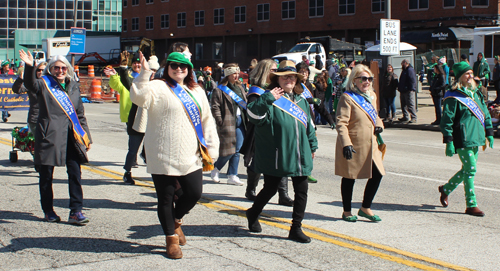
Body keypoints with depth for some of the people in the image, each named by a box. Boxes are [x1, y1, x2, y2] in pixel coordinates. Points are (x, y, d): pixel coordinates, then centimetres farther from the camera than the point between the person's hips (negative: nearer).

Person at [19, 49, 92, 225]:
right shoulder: (44, 84, 2)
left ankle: (76, 211, 1)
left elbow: (80, 114, 19)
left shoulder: (74, 86, 15)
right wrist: (29, 67, -39)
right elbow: (30, 84, -21)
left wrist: (87, 137, 16)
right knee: (46, 174, 6)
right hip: (49, 135, -3)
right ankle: (48, 211, 19)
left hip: (71, 136, 3)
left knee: (75, 173, -2)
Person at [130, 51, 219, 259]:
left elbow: (207, 121, 18)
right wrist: (144, 74, -34)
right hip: (164, 156, -5)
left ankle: (176, 219, 32)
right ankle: (172, 237, 21)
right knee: (165, 197, 3)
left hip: (190, 156, 5)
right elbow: (139, 97, -23)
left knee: (194, 192, 1)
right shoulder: (158, 88, -3)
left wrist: (211, 149, 13)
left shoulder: (196, 91, 16)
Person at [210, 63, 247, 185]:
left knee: (237, 150, 4)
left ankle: (232, 176, 11)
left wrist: (245, 119, 8)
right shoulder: (220, 90, -6)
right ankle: (215, 170, 19)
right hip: (228, 124, -6)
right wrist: (220, 123, -15)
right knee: (228, 151, -4)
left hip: (240, 122, 6)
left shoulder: (240, 88, 15)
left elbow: (246, 102, 20)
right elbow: (215, 107, -10)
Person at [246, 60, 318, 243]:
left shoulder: (301, 100, 14)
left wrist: (312, 145, 23)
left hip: (300, 156, 6)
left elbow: (308, 125, 22)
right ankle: (253, 214, 35)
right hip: (275, 156, -6)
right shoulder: (271, 99, -8)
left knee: (301, 191, 4)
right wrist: (267, 99, -32)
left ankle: (296, 228, 13)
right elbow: (254, 115, -24)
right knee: (270, 189, 7)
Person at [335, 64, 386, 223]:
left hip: (370, 145, 7)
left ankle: (365, 208, 21)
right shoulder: (347, 97, -12)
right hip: (352, 146, -7)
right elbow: (341, 123, -18)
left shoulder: (372, 95, 12)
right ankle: (347, 211, 21)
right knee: (349, 178, 6)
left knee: (377, 174, 3)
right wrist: (346, 144, -27)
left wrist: (379, 125, 4)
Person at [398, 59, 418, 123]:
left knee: (411, 105, -10)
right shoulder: (404, 70, 19)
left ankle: (414, 118, -9)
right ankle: (405, 117, 24)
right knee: (403, 105, 15)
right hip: (403, 91, 11)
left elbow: (413, 80, -18)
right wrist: (399, 87, 20)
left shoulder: (410, 70, -12)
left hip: (409, 91, -11)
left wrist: (411, 89, -22)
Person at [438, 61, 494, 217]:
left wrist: (489, 133, 16)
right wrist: (448, 141, -16)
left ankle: (446, 189, 36)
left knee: (468, 169, 14)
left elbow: (485, 114, 21)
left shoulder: (476, 93, 14)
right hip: (463, 139, -8)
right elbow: (447, 120, -13)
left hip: (476, 139, 8)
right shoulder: (453, 96, -11)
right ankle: (471, 205, -1)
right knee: (471, 169, -8)